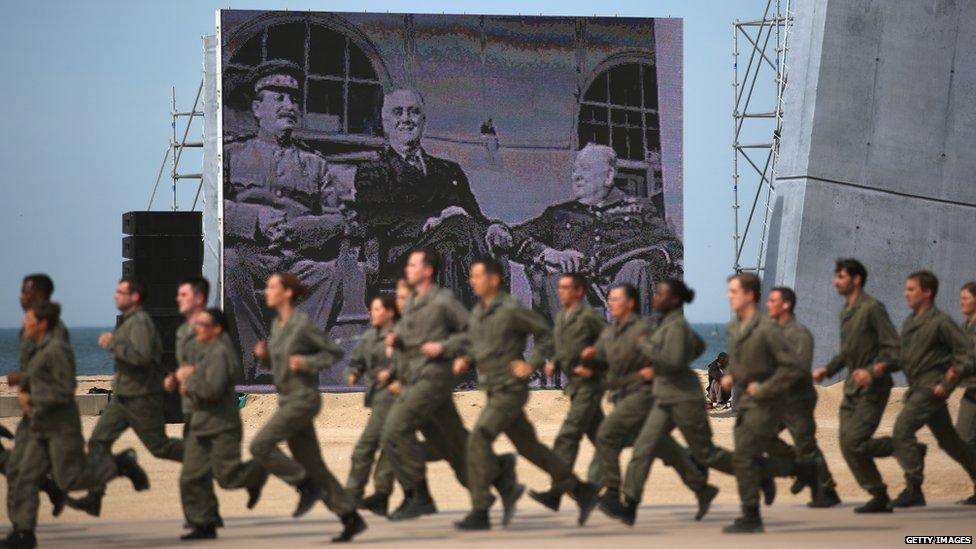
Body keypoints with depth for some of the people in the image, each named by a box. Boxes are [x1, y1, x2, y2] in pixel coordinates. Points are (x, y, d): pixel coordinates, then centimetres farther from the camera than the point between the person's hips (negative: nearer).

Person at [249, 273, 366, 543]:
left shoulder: (303, 323, -13)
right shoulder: (277, 324, 11)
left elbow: (334, 352, -7)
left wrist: (306, 363, -19)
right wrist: (264, 355, 2)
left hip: (304, 399, -8)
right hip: (288, 399, 8)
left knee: (260, 445, -17)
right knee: (312, 466, 6)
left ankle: (306, 486, -4)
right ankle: (351, 518, 9)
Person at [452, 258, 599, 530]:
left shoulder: (512, 310, -13)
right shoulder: (477, 313, 10)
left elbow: (546, 334, -5)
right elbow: (471, 345, 22)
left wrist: (532, 364, -14)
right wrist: (463, 360, 1)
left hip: (511, 392, -9)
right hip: (494, 392, 9)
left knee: (478, 440, -18)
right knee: (529, 447, 13)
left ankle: (480, 512, -15)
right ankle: (581, 490, 24)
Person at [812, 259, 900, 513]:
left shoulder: (872, 308, -12)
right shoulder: (845, 311, 15)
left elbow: (893, 348, -16)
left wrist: (873, 372, -27)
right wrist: (827, 369, 13)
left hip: (872, 388, -9)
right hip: (853, 387, 9)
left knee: (854, 442, -17)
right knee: (846, 444, 3)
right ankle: (879, 496, 11)